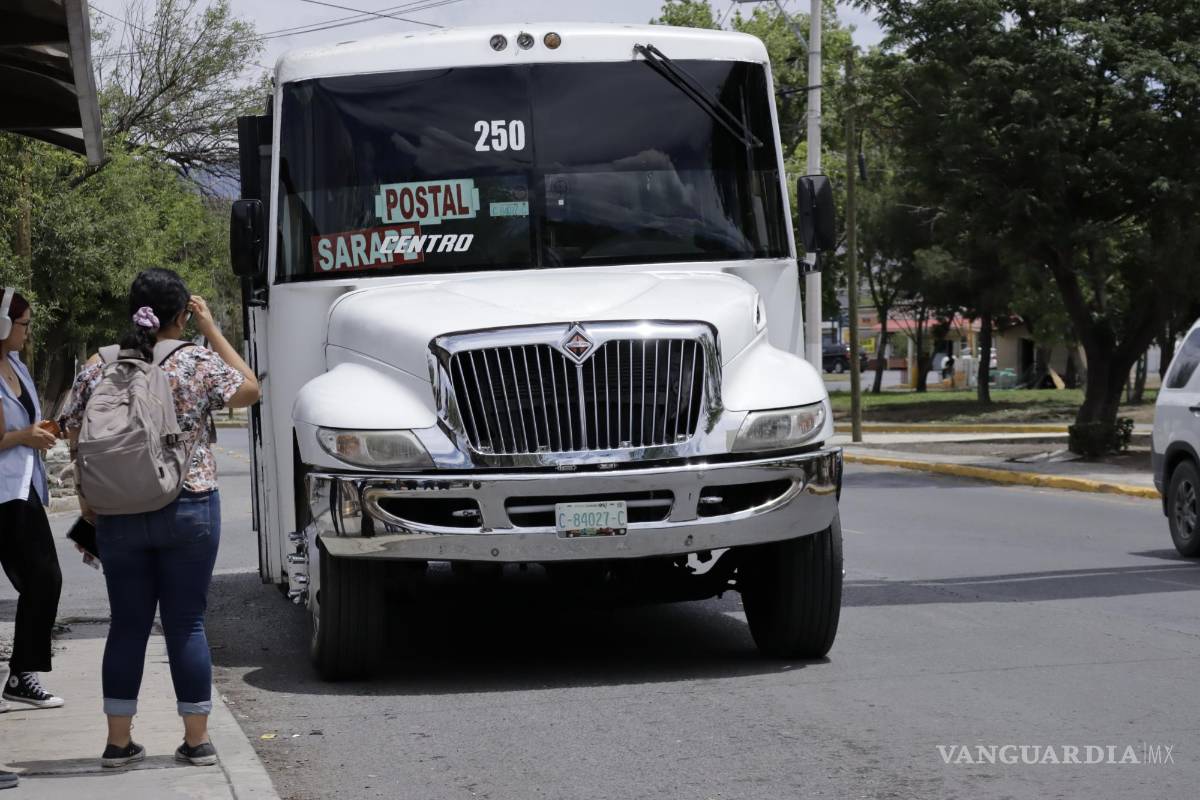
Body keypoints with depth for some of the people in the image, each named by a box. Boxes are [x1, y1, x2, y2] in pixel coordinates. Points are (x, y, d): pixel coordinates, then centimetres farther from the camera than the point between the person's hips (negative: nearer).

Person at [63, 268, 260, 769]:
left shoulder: (98, 368, 0)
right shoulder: (199, 364, -7)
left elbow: (76, 438, 6)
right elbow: (249, 390, 8)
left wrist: (89, 501, 18)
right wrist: (213, 330, 9)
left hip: (118, 516, 2)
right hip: (189, 510, -2)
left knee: (128, 623, 9)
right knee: (186, 623, 4)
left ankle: (119, 741, 11)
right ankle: (197, 739, 8)